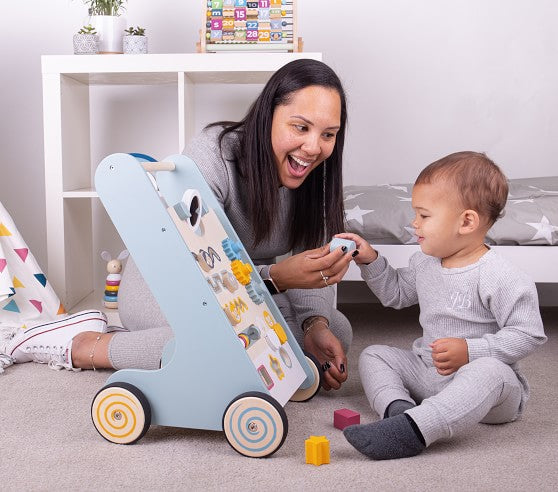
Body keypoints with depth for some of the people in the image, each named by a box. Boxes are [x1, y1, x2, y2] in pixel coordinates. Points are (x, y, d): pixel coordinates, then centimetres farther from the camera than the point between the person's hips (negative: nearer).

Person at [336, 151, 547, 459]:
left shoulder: (500, 278, -18)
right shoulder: (425, 263, 6)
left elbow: (527, 335, -18)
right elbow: (396, 293, 25)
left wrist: (470, 351, -25)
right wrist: (370, 261, 10)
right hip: (426, 370, 8)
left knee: (490, 372, -40)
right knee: (374, 355, 2)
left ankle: (411, 429, -58)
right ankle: (399, 407, -28)